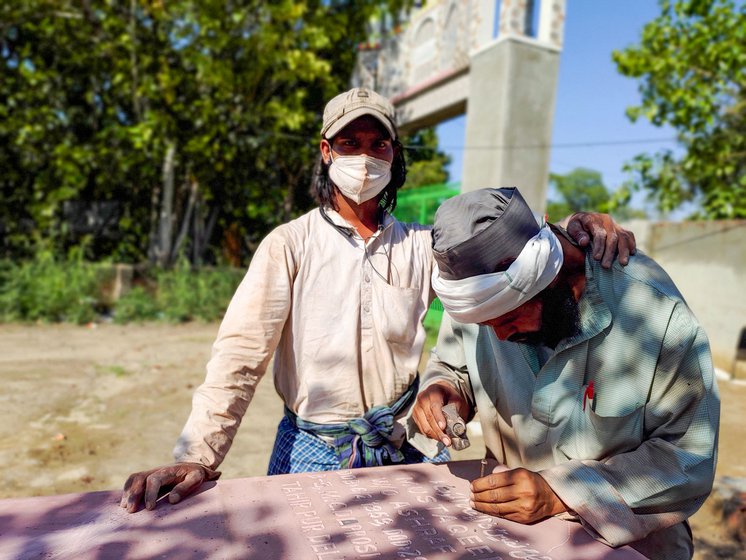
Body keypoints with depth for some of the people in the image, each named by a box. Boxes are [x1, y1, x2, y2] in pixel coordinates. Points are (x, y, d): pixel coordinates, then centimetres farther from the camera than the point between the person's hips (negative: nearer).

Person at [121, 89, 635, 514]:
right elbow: (241, 353, -14)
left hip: (401, 449, 2)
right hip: (312, 452, -2)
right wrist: (198, 456, -23)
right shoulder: (290, 245, -7)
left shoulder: (420, 247, 1)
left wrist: (572, 234, -28)